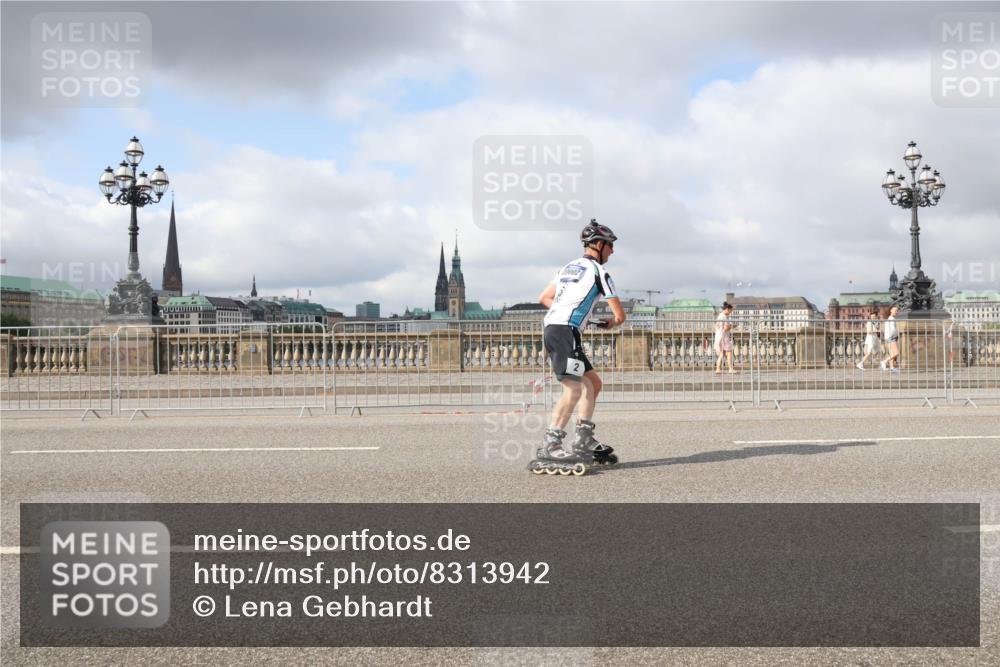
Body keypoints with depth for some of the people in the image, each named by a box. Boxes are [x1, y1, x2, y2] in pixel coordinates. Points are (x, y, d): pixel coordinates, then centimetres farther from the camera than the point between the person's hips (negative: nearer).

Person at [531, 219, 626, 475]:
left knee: (593, 383, 14)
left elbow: (544, 297, 31)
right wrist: (610, 323, 22)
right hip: (565, 332, -9)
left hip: (552, 329, 9)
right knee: (574, 389, -18)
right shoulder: (598, 271, -1)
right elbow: (620, 315, 0)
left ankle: (584, 442, 14)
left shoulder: (568, 267, 23)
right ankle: (549, 449, -26)